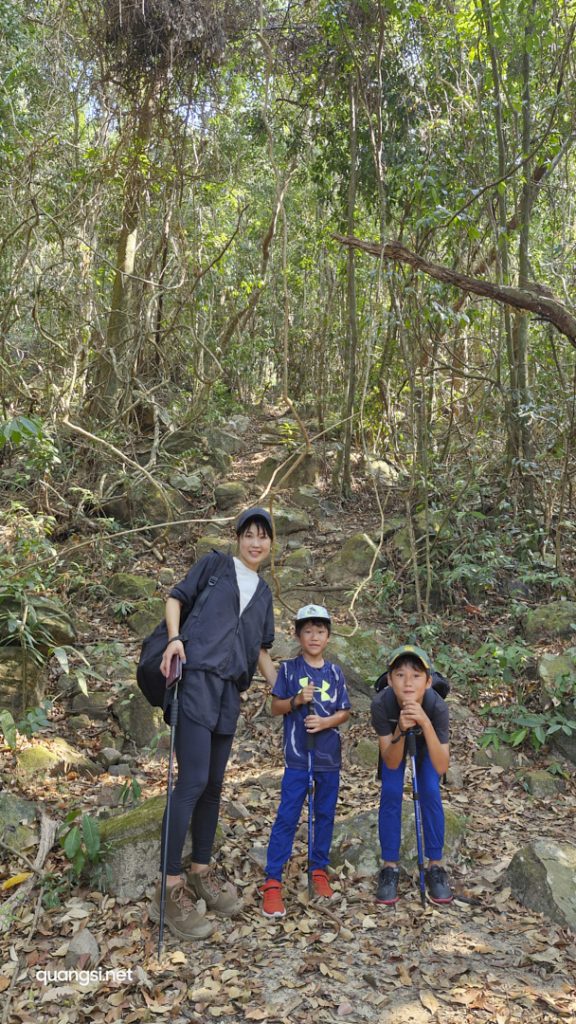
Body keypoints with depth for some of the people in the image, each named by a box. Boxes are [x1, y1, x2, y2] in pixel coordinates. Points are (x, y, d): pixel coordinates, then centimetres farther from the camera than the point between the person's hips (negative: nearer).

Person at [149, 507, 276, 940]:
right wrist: (175, 638, -12)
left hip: (230, 690, 6)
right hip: (197, 678, -6)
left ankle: (200, 872, 23)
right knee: (193, 782, -12)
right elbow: (177, 597, 6)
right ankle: (170, 890, -6)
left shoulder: (264, 592, 21)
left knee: (214, 785, 10)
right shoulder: (215, 565, 9)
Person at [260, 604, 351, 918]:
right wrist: (296, 700, -19)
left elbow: (344, 712, 5)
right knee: (287, 817, -4)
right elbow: (275, 707, -1)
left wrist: (325, 722, -14)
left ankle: (319, 869, 29)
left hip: (329, 756, 3)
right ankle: (272, 881, 2)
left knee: (325, 815, 13)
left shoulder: (335, 672, 4)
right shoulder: (289, 669, -2)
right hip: (297, 756, -3)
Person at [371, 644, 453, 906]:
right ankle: (390, 868, 3)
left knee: (430, 793, -14)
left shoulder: (437, 706, -39)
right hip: (395, 742, 0)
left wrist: (424, 723, -53)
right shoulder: (382, 703, -38)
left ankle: (435, 867, 5)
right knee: (390, 793, -14)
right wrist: (400, 730, -49)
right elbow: (391, 763, -31)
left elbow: (441, 767, -41)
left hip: (425, 744, 0)